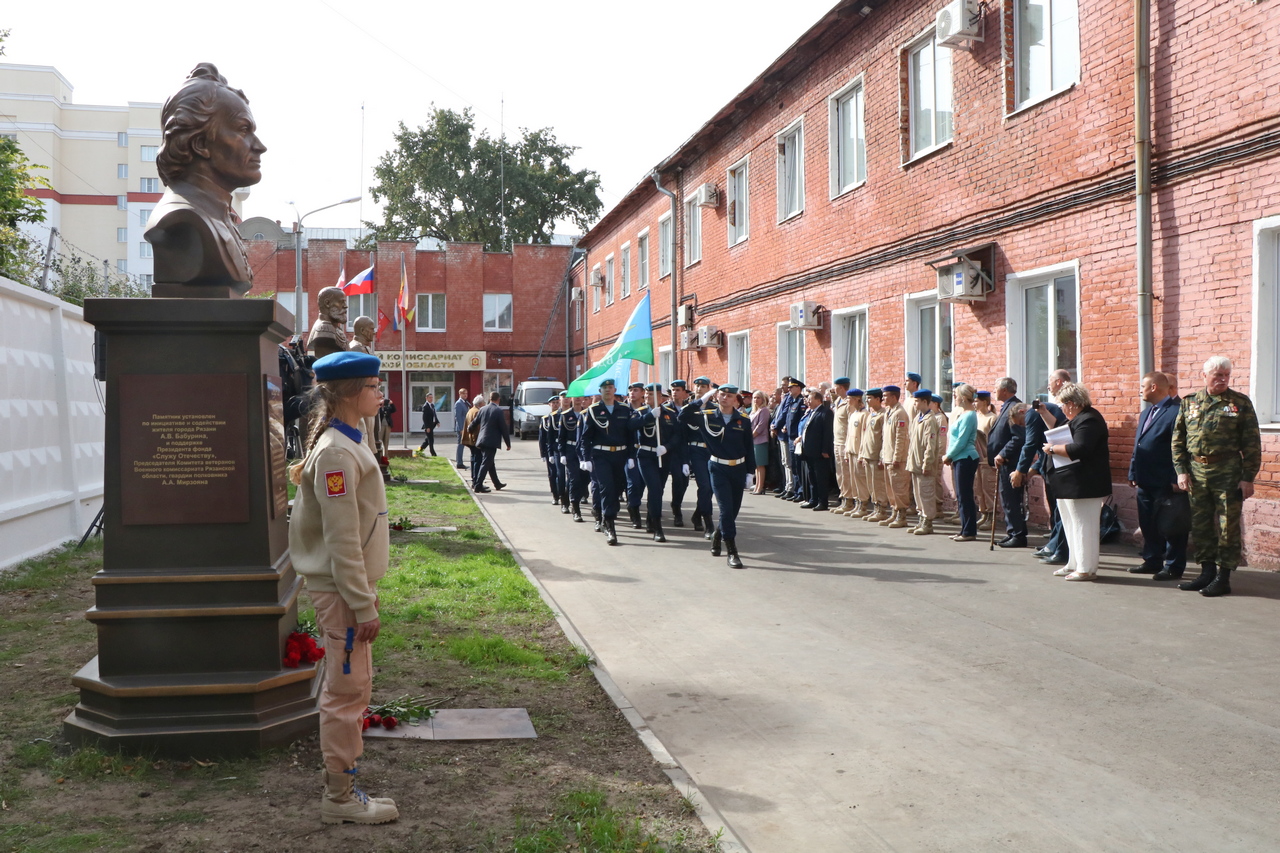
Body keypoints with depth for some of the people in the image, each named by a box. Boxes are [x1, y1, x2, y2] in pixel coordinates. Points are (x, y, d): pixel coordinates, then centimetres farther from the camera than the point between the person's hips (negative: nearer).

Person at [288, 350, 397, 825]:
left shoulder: (348, 444, 11)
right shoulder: (336, 452, -20)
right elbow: (341, 540, -22)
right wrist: (363, 606, -20)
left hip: (351, 585, 10)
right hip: (341, 590, -10)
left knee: (347, 688, 16)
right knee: (348, 690, -1)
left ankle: (340, 783, 28)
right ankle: (340, 799, 10)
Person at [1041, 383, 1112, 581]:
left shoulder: (1088, 420, -19)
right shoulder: (1078, 419, 16)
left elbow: (1079, 449, -30)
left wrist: (1053, 449, -19)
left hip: (1083, 485, -12)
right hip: (1072, 484, 12)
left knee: (1083, 526, -5)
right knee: (1072, 526, 16)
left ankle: (1086, 569, 0)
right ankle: (1074, 564, 24)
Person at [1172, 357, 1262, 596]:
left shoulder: (1240, 403, -1)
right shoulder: (1189, 403, 8)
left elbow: (1251, 444, -2)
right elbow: (1178, 440, 10)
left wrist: (1248, 477, -7)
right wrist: (1181, 471, 1)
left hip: (1227, 472, -3)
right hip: (1196, 471, 4)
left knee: (1227, 527, 0)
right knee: (1200, 526, 9)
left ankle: (1223, 578, 8)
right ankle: (1207, 572, 20)